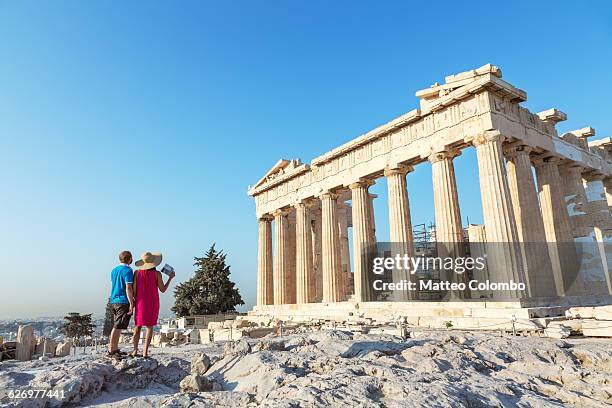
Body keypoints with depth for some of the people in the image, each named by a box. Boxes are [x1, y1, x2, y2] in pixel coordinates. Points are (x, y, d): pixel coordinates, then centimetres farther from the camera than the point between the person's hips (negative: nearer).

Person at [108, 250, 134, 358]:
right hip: (123, 301, -9)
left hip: (114, 300, 9)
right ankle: (112, 350, -3)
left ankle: (115, 349, 21)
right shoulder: (128, 270, -11)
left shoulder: (114, 270, 15)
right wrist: (131, 304, -16)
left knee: (116, 326, 15)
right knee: (118, 327, -5)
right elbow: (128, 288, -17)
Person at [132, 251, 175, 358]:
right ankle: (145, 352, 2)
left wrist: (134, 301, 10)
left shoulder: (137, 272, -3)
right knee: (149, 327, 7)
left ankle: (135, 350, 3)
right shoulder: (157, 274, -9)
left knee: (137, 326, 13)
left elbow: (134, 289, -4)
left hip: (140, 302, 2)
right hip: (153, 303, -1)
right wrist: (170, 278, 6)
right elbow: (163, 290, -3)